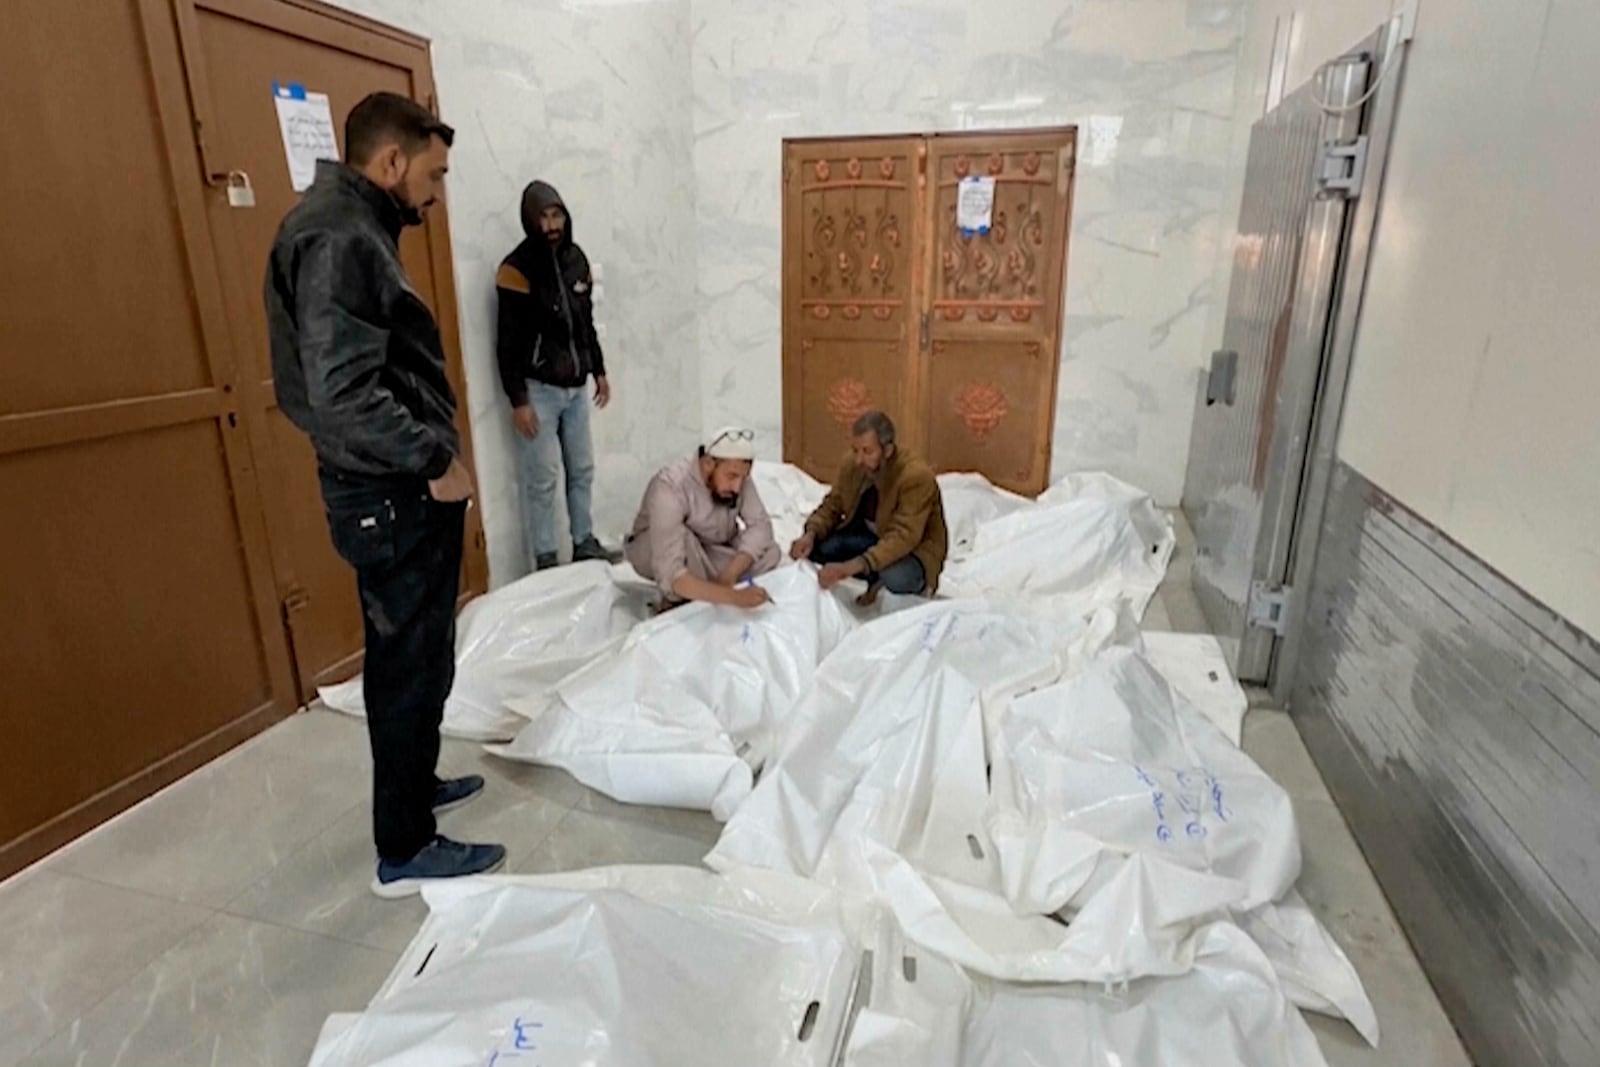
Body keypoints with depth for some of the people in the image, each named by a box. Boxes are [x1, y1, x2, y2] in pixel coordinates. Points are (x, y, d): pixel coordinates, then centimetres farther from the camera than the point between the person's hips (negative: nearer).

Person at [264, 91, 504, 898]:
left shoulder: (351, 229, 15)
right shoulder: (338, 239, -18)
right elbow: (343, 393, -28)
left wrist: (428, 457, 15)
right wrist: (436, 461, -19)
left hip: (391, 488, 10)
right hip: (392, 495, -10)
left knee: (405, 658, 21)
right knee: (415, 665, 1)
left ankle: (413, 784, 40)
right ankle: (404, 850, 17)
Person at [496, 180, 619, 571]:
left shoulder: (577, 257, 6)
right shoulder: (517, 268, -13)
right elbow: (508, 342, -13)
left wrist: (599, 370, 16)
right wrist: (518, 400, -16)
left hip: (576, 386, 6)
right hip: (538, 390, -6)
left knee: (582, 469, 13)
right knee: (542, 479, -1)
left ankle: (585, 542, 27)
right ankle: (545, 561, 9)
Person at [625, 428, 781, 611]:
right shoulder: (670, 487, -36)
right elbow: (669, 575, -45)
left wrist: (730, 574, -37)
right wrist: (733, 596, -55)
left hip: (706, 551, 6)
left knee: (770, 553, -18)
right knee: (683, 537, -38)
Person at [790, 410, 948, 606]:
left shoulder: (917, 476, -31)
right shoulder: (852, 463, -12)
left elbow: (902, 537, -39)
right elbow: (832, 506, 0)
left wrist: (850, 567, -50)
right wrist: (810, 533, -24)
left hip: (914, 548, -6)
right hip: (870, 535, 6)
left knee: (895, 578, -40)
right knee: (815, 546, -17)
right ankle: (876, 579, -3)